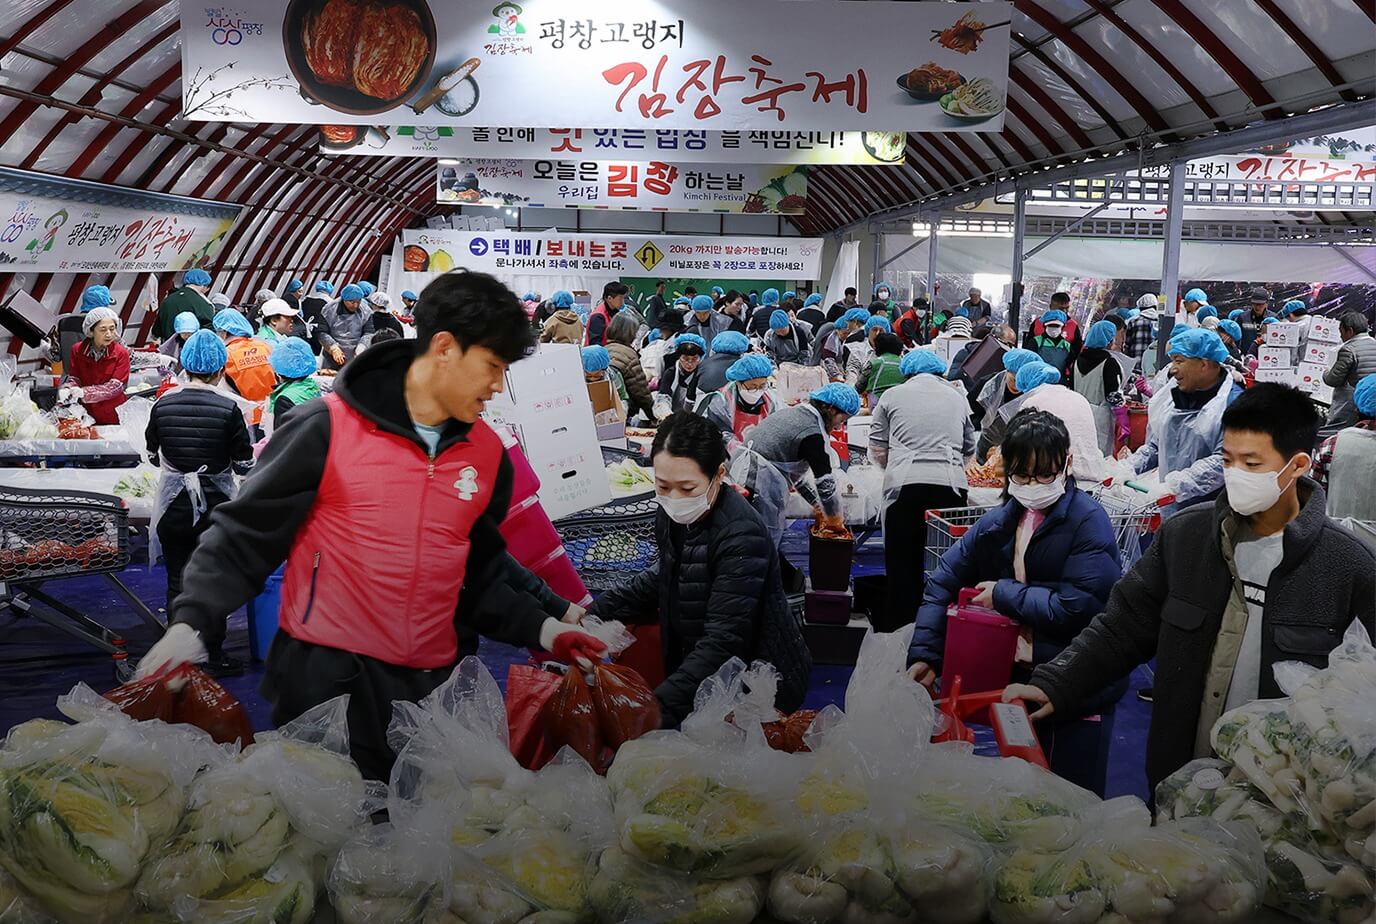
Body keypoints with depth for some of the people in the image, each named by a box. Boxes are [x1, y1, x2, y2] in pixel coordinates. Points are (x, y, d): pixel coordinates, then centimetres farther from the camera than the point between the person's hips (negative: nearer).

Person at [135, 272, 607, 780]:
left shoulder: (488, 455, 7)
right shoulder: (326, 428, -9)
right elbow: (244, 535, -5)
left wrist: (540, 629, 6)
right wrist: (191, 622, -17)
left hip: (431, 686, 4)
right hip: (325, 681, -4)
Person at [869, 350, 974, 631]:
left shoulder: (893, 395, 12)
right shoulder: (957, 397, 19)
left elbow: (877, 448, 13)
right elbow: (969, 450, 24)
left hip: (904, 484, -1)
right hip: (951, 484, 1)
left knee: (902, 556, 6)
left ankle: (895, 621, 10)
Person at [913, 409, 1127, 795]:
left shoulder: (1089, 522, -17)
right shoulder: (1000, 522, 3)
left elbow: (1079, 607, -27)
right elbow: (943, 581, 3)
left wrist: (1004, 595, -16)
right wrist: (924, 656, -8)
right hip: (1019, 681, 6)